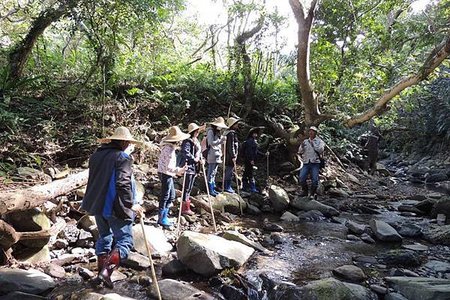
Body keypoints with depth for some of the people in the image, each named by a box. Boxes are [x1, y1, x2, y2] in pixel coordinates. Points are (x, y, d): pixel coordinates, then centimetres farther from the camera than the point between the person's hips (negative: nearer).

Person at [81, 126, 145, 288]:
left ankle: (101, 271, 28)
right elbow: (123, 183, -23)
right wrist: (131, 204, -18)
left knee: (104, 238, 21)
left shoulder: (96, 155, 10)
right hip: (116, 207, -8)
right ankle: (107, 270, -13)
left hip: (97, 205, 8)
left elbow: (94, 179, 18)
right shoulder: (122, 157, -14)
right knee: (124, 241, 1)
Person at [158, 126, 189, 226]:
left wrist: (177, 171, 18)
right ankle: (162, 219, 14)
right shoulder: (169, 149, -23)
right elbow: (168, 167, -28)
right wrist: (179, 170, -35)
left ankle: (164, 216, 27)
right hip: (165, 174, -10)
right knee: (165, 197, 1)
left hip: (168, 174, 10)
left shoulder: (170, 146, 8)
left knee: (171, 196, 17)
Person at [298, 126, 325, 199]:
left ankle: (313, 193, 7)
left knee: (315, 179, -9)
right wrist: (302, 146, -9)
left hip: (315, 163, -3)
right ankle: (305, 191, 8)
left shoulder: (319, 141, 7)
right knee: (302, 178, -10)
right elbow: (300, 152, 11)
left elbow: (321, 150, -11)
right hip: (306, 163, 3)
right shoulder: (305, 141, 16)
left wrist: (313, 144, -17)